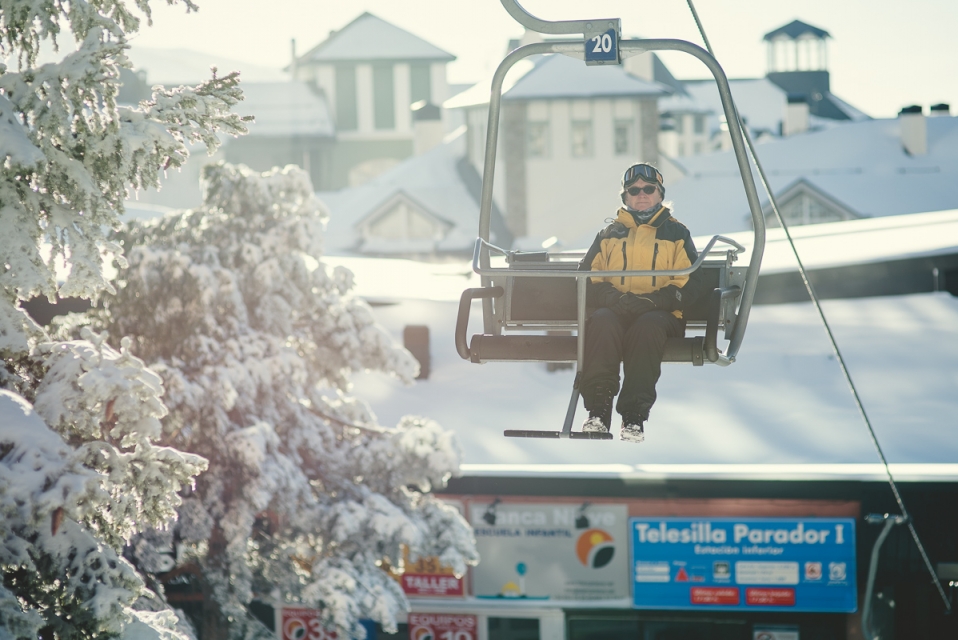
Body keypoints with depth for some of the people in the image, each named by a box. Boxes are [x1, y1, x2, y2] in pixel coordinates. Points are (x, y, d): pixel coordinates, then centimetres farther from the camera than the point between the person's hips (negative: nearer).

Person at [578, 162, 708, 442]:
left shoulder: (676, 234, 16)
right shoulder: (609, 235, 22)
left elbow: (690, 285, 4)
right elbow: (586, 278, 12)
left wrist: (652, 300, -13)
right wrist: (613, 298, -10)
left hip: (660, 313, -2)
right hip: (614, 310, 2)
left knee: (647, 326, -39)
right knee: (601, 322, -35)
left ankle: (634, 417, -43)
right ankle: (598, 412, -42)